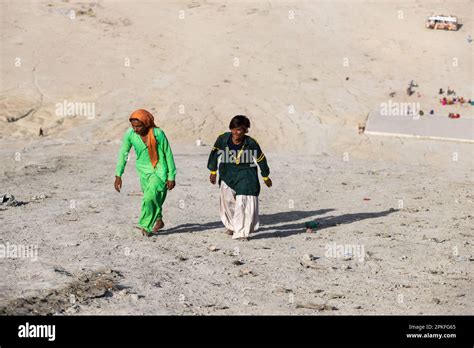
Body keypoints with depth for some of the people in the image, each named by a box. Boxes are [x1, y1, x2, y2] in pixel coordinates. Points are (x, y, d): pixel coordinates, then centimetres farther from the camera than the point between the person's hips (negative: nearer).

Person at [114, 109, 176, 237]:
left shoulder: (158, 134, -21)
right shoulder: (129, 134, -12)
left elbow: (168, 155, -12)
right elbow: (123, 154, -1)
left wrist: (171, 177, -7)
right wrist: (118, 175, -4)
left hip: (159, 170, -4)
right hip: (143, 171, 4)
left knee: (149, 197, -18)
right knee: (151, 198, 16)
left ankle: (146, 226, -4)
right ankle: (159, 220, 39)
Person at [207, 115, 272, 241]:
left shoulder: (251, 143, -19)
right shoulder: (222, 139, -16)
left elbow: (261, 159, -2)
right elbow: (214, 153, 3)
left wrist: (266, 177, 10)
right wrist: (213, 171, 8)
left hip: (246, 175, -3)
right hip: (227, 174, 3)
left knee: (245, 203, -13)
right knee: (227, 202, 12)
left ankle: (242, 232, -6)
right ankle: (231, 226, 37)